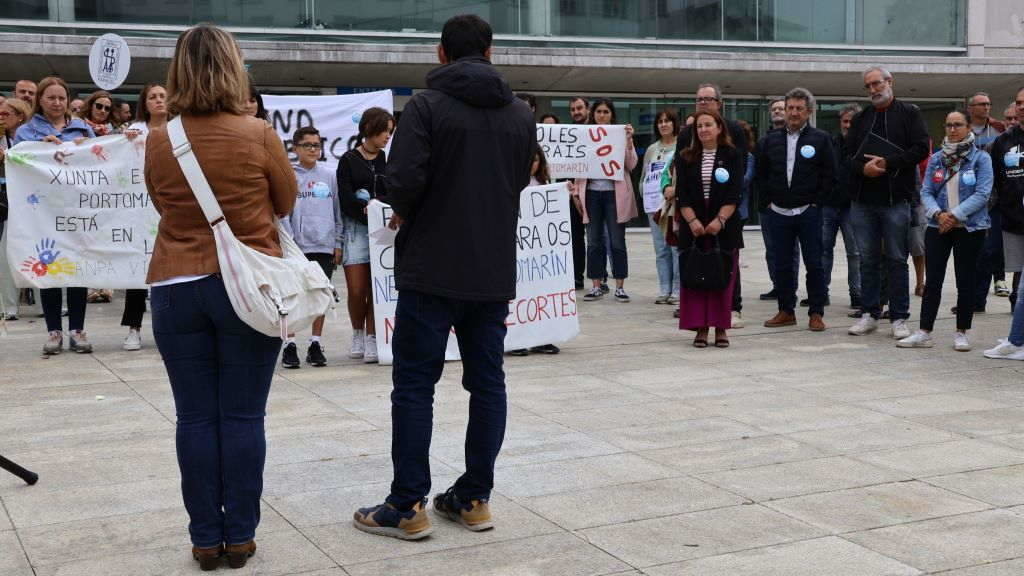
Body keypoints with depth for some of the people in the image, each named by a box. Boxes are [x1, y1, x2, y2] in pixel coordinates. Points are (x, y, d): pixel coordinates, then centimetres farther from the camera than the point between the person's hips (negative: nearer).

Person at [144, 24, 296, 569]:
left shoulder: (158, 141, -2)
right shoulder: (258, 135, -8)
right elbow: (286, 202, 6)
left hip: (177, 288, 2)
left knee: (196, 417, 7)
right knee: (243, 416, 6)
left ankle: (206, 538, 14)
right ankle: (240, 536, 13)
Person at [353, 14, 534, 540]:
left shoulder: (426, 106, -9)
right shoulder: (520, 114, 8)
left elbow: (403, 180, -19)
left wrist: (404, 212, 2)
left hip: (431, 269, -5)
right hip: (495, 272, 5)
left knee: (414, 385, 1)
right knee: (487, 383, 10)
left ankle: (408, 507, 4)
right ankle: (474, 498, 15)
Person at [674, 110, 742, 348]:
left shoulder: (733, 156, 2)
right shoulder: (686, 158, 7)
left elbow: (734, 193, -6)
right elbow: (682, 194, 0)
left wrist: (720, 220, -16)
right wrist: (692, 221, -13)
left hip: (724, 227, -2)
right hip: (693, 227, 2)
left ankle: (721, 328, 7)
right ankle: (700, 328, 5)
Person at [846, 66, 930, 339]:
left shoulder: (909, 114, 3)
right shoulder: (860, 119, 15)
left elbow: (921, 149, -6)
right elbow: (848, 154, 9)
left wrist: (888, 162, -15)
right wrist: (863, 167, -12)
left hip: (896, 200, -4)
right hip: (863, 200, 4)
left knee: (897, 259, 1)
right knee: (868, 259, 8)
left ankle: (899, 318, 7)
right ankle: (870, 314, 17)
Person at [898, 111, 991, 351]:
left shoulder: (981, 158, -3)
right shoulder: (936, 158, 8)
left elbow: (982, 194, -11)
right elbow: (926, 192, 4)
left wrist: (955, 215, -17)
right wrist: (938, 214, -14)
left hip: (969, 228, -3)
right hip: (938, 227, 3)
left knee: (965, 281, 4)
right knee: (932, 280, 3)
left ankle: (961, 333, 13)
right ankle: (924, 333, 6)